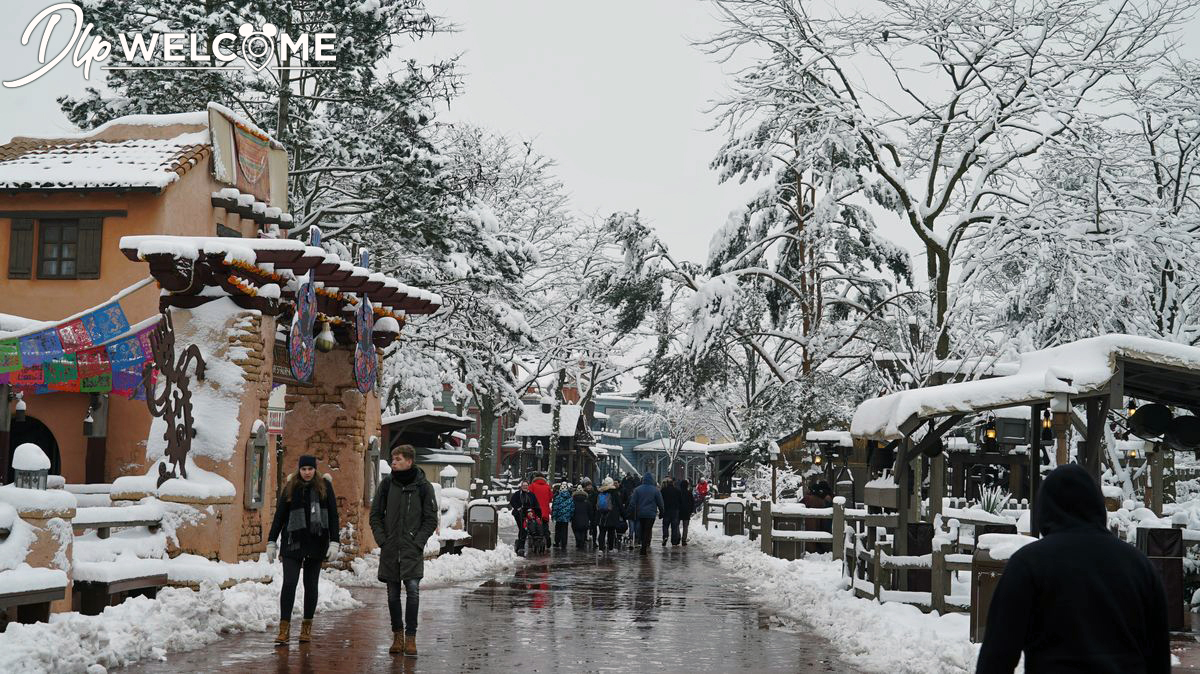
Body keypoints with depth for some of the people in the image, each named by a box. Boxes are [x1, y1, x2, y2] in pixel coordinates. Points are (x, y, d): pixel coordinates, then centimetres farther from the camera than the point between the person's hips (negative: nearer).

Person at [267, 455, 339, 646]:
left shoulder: (324, 487, 2)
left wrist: (334, 542, -6)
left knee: (311, 586, 6)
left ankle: (307, 628, 16)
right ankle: (284, 628, -8)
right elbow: (279, 516, 8)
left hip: (316, 543, 0)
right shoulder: (290, 488, 5)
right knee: (289, 583, -10)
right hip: (293, 542, 0)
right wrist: (271, 542, 5)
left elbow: (333, 515, 1)